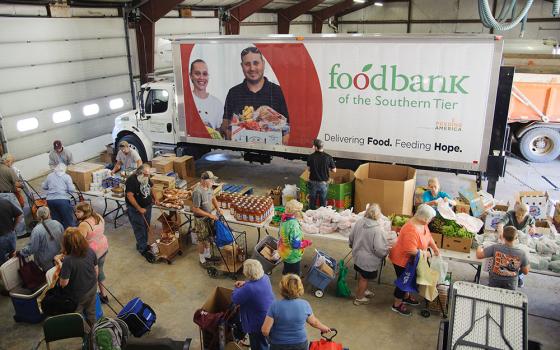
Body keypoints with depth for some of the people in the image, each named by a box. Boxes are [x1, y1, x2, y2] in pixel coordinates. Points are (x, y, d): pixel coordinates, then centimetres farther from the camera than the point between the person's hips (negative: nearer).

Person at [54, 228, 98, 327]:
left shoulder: (68, 260, -33)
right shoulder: (91, 252, -17)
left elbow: (63, 283, -22)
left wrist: (60, 265, -13)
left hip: (77, 294, -5)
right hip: (92, 289, 5)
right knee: (91, 312, 28)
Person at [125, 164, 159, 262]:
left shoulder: (146, 178, 1)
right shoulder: (132, 180, -23)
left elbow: (150, 188, 21)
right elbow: (130, 196, -26)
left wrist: (155, 199, 10)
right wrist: (139, 209, -24)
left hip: (147, 207, 8)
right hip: (135, 209, -8)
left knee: (145, 227, 15)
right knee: (139, 229, -2)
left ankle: (141, 244, 31)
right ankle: (143, 249, 5)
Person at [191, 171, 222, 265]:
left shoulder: (209, 187, -7)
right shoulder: (198, 192, -31)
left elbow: (213, 198, 12)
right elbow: (195, 209, -26)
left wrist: (218, 208, -3)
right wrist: (209, 215, -24)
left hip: (209, 217, 8)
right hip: (201, 219, -8)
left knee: (208, 237, 23)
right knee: (202, 240, 10)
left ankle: (207, 254, 43)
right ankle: (202, 259, 29)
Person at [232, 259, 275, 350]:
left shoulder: (248, 288, -36)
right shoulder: (265, 277, -12)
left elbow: (235, 299, -18)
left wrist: (238, 288, -1)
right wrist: (245, 283, -2)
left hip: (258, 323, -7)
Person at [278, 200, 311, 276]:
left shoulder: (284, 219, -9)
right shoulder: (293, 225, -34)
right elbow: (296, 244, -32)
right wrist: (306, 243, -16)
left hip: (284, 252, 8)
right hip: (293, 255, -8)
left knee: (287, 272, 29)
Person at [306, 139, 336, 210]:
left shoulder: (311, 157, -10)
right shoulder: (328, 157, -12)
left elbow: (308, 169, 2)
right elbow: (334, 170, -4)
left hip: (313, 182, 1)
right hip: (323, 183, -1)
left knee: (312, 202, 15)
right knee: (323, 203, 13)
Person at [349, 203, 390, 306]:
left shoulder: (359, 222, -10)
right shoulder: (378, 229, -29)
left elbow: (351, 238, 4)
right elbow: (380, 250, -28)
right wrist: (387, 250, -6)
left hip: (358, 256, 6)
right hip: (369, 260, -6)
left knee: (361, 275, 26)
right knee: (364, 278, 14)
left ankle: (363, 291, 49)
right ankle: (359, 298, 32)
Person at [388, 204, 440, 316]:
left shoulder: (422, 223, -7)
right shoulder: (412, 229, -37)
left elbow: (428, 236, 11)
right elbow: (411, 251, -37)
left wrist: (435, 248, 5)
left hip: (411, 260, 9)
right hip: (402, 259, -9)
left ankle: (406, 296, 48)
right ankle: (397, 305, 26)